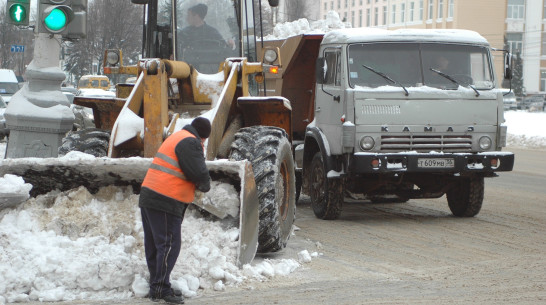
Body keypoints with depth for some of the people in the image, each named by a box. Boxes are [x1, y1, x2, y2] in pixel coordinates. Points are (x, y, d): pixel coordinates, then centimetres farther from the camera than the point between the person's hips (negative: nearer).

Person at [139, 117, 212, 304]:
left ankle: (156, 286, 21)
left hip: (149, 197, 10)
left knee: (154, 245, 13)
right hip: (166, 202, -10)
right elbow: (199, 173, -17)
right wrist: (205, 186, 3)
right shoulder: (190, 143, -10)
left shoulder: (177, 137, 23)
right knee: (169, 245, -8)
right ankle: (161, 290, -10)